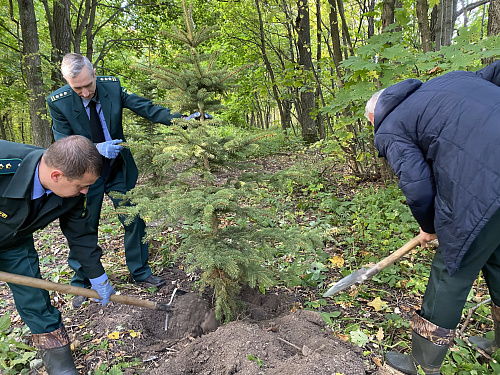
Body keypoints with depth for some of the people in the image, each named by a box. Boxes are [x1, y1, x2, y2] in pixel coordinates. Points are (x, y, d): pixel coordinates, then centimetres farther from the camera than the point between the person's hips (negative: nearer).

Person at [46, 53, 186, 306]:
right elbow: (64, 144, -15)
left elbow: (145, 107, -12)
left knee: (134, 221, 8)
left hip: (119, 170, 3)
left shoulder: (112, 86, -10)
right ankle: (82, 283, 29)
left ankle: (140, 273, 28)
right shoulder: (58, 102, -15)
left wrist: (181, 118, -24)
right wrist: (96, 149, -33)